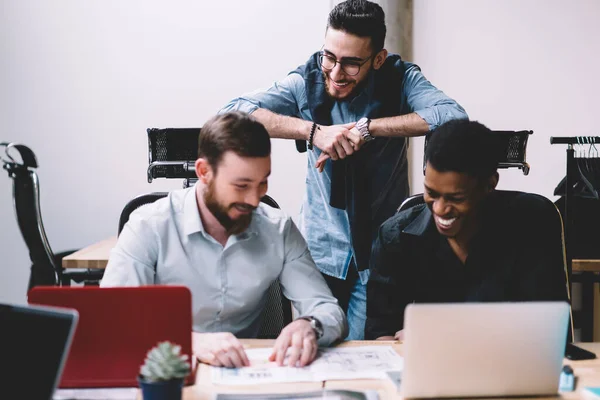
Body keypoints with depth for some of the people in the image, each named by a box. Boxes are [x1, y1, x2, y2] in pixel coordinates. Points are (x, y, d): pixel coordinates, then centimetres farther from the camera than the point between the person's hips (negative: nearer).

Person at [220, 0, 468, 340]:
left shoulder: (400, 79, -8)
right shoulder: (307, 82, -8)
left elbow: (455, 118, -25)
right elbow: (233, 113, -19)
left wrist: (367, 128, -26)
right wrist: (313, 130, -28)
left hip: (380, 251, -1)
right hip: (321, 251, 1)